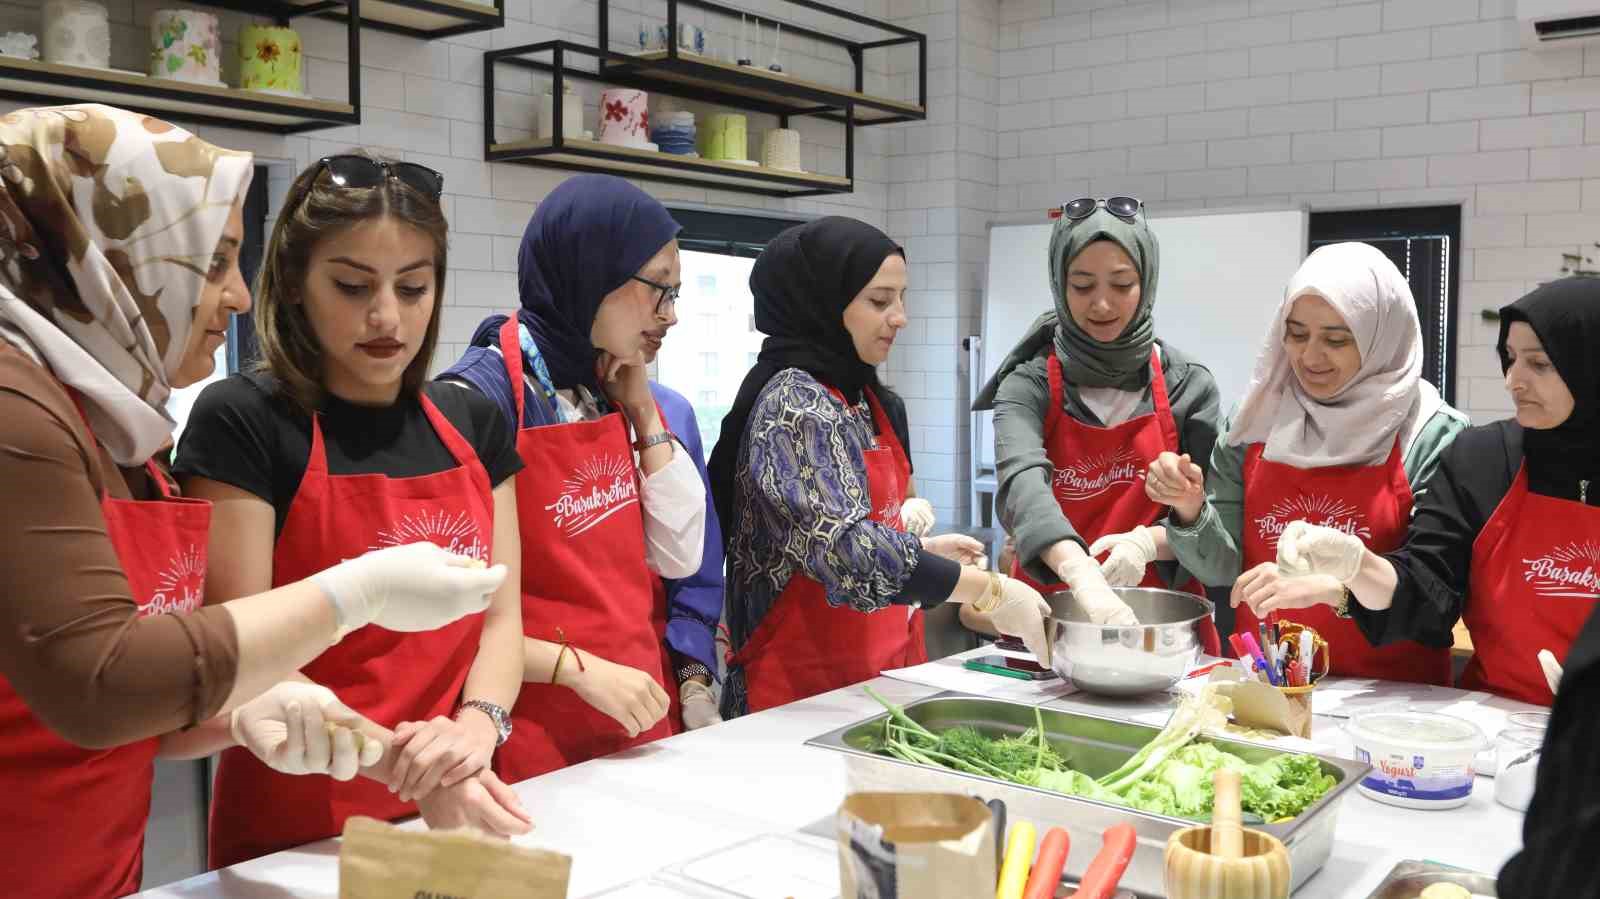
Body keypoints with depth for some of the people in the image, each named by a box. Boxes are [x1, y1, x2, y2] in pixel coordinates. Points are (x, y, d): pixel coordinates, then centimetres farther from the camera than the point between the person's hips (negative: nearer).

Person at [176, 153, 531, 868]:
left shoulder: (472, 423, 4)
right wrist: (402, 766, -25)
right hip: (294, 827, -4)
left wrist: (477, 724, -17)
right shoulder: (241, 421, -11)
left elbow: (499, 615, 2)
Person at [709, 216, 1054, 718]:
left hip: (879, 668, 8)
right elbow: (845, 549, -28)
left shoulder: (857, 395, 10)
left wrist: (921, 548, 10)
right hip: (806, 689, -8)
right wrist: (992, 593, -24)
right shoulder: (795, 403, -17)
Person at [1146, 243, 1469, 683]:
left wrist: (1330, 583, -24)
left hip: (1386, 691, -2)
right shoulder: (1256, 420, 4)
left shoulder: (1435, 436, -4)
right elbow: (1225, 567, 7)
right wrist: (1191, 512, -11)